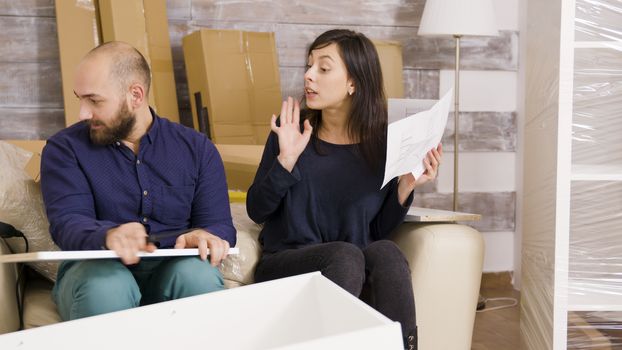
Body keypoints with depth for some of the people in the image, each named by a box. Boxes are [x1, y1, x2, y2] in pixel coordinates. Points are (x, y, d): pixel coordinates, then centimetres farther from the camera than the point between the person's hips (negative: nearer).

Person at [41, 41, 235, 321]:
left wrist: (204, 237, -26)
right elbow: (67, 221, -12)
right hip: (96, 272, -1)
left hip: (171, 269, 2)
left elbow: (219, 224, 1)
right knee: (107, 285, -36)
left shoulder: (196, 149, 7)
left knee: (198, 274, -32)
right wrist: (109, 237, -37)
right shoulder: (64, 148, 2)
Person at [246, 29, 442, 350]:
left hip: (356, 274, 1)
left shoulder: (384, 143, 0)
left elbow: (379, 231, 4)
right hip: (286, 265, -1)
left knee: (386, 253, -31)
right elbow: (256, 212, -2)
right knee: (345, 255, -32)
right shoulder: (291, 131, -1)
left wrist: (406, 186, -11)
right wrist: (287, 158, -16)